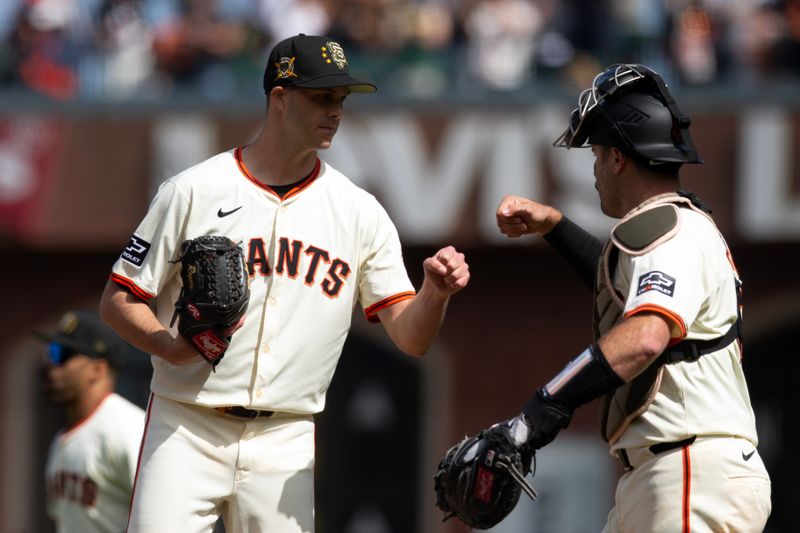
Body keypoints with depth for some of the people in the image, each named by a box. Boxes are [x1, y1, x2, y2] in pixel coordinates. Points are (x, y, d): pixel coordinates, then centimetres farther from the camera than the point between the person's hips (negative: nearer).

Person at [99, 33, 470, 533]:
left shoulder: (360, 212, 8)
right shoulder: (193, 190, 0)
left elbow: (411, 337, 3)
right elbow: (118, 300, 2)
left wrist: (436, 293, -19)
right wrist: (171, 346, -18)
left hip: (286, 447, 3)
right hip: (186, 432, -3)